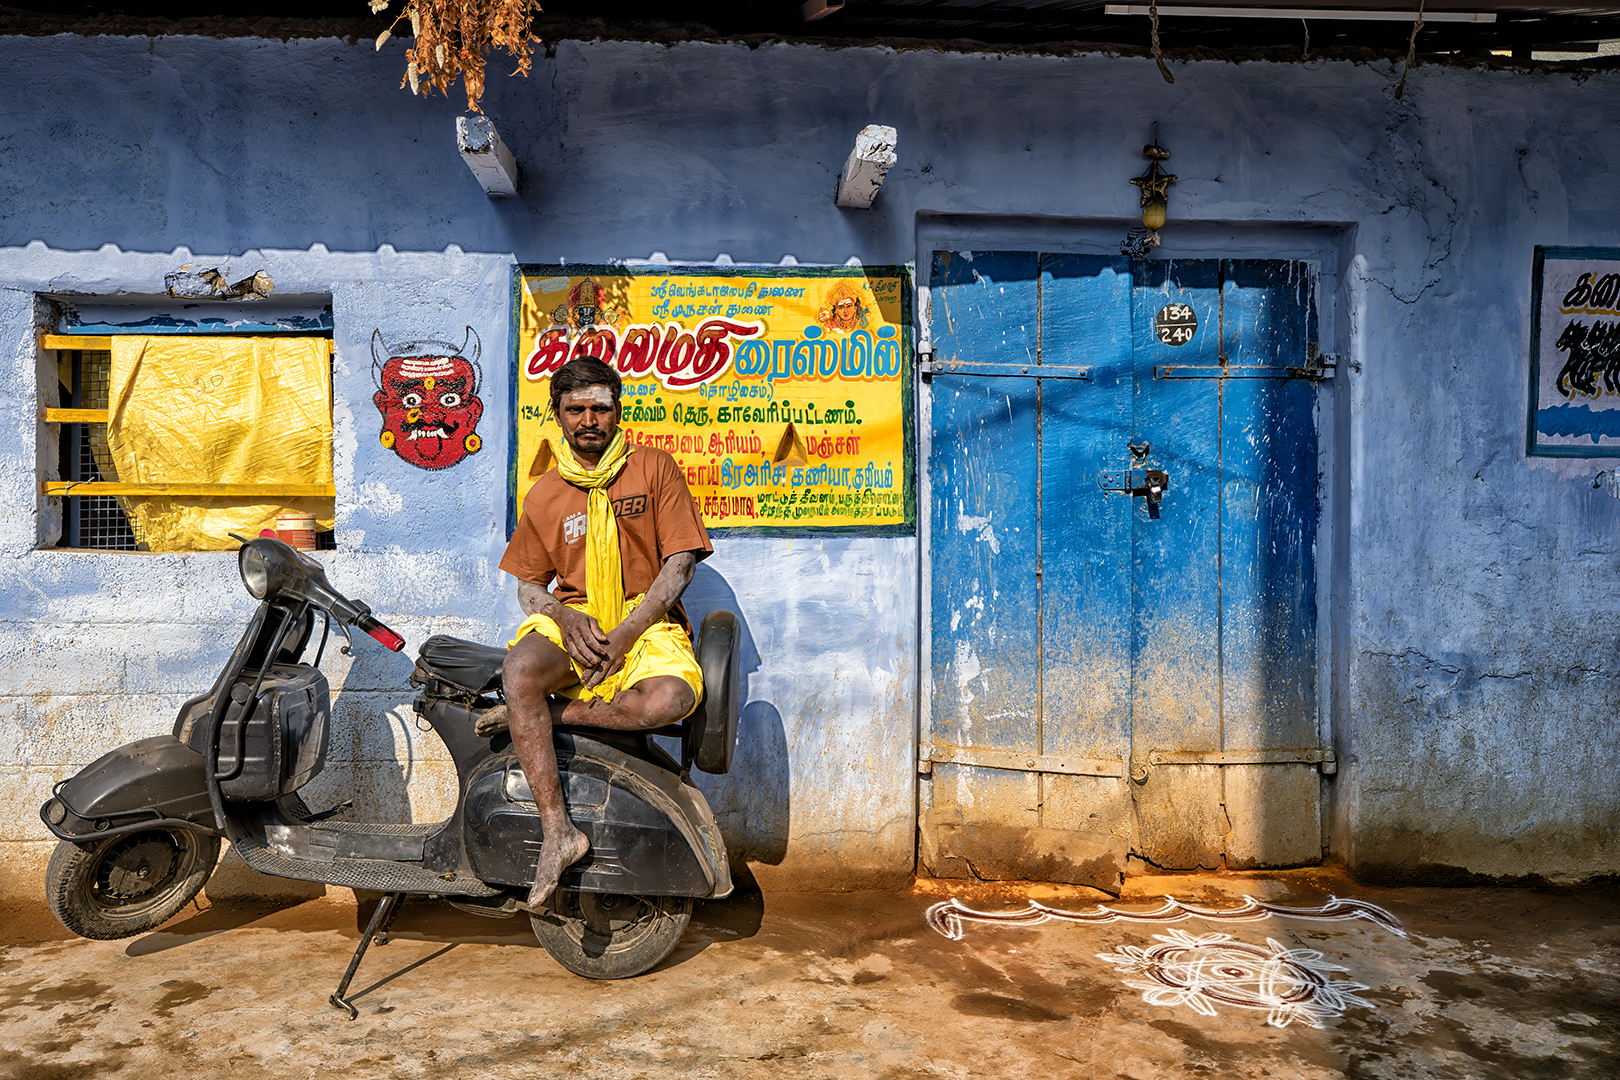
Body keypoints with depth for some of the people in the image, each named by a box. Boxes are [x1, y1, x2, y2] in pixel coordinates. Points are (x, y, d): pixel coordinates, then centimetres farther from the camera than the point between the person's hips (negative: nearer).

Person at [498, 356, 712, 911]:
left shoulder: (654, 468, 4)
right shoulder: (544, 494, 12)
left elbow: (680, 563, -1)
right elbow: (526, 583, 16)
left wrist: (625, 634, -13)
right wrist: (564, 615, -9)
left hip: (647, 621, -2)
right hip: (572, 621, 2)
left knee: (672, 698, -36)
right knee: (521, 668, -34)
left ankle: (555, 713, -14)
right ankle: (558, 831, -28)